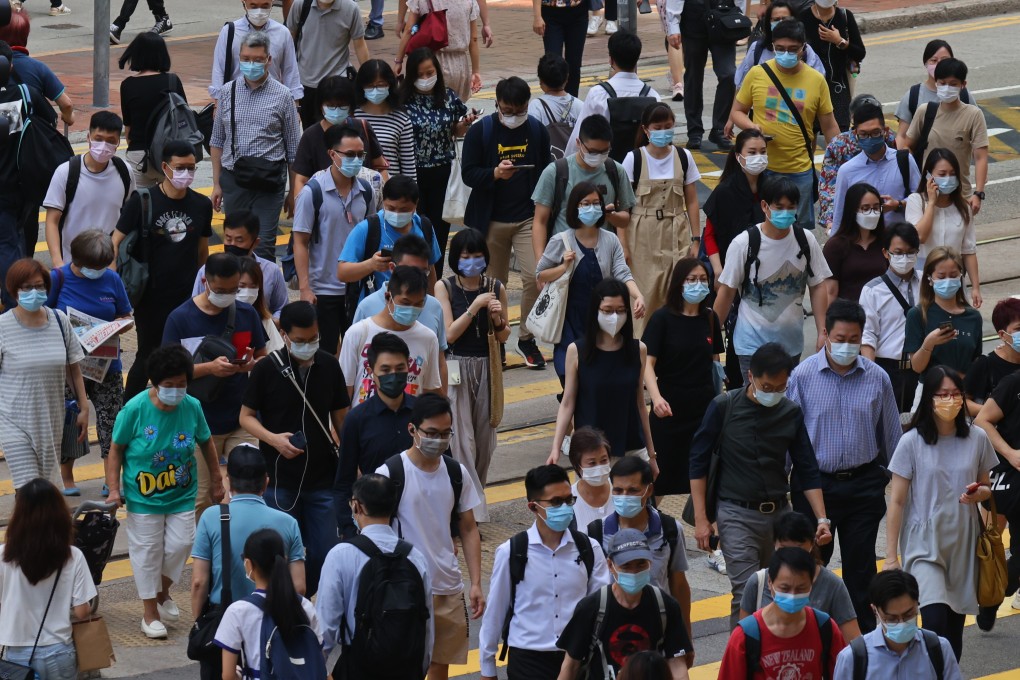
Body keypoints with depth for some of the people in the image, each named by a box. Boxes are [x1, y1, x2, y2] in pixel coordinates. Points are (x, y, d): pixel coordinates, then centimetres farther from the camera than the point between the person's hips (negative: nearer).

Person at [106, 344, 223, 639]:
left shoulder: (192, 407, -7)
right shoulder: (135, 410, -16)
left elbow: (206, 442, 10)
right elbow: (116, 449, -7)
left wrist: (216, 480, 16)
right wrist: (114, 488, -12)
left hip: (182, 496, 3)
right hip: (143, 496, -3)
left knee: (180, 544, 1)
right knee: (147, 551, 4)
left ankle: (163, 593, 30)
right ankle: (150, 612, 17)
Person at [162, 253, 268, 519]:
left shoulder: (247, 314, 4)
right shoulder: (181, 318, -6)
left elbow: (263, 359, 12)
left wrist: (251, 365, -13)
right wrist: (209, 368, -24)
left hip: (241, 420, 2)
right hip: (200, 424, -2)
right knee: (201, 499, 5)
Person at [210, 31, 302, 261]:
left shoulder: (281, 95, -1)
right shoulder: (228, 92, 7)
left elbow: (294, 149, 3)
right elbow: (217, 142, 13)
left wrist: (294, 192, 3)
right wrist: (217, 184, 10)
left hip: (268, 182, -3)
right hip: (233, 179, 3)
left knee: (263, 247, -9)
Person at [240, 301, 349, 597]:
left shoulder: (329, 365, 2)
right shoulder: (266, 369, -7)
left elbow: (340, 415, 11)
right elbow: (246, 416, -1)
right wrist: (273, 439, -19)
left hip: (322, 477, 2)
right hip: (279, 480, -2)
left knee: (324, 553, 2)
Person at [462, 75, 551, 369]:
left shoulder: (538, 131, 1)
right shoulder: (480, 132, -5)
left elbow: (547, 172, 9)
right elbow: (468, 173, -8)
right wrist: (495, 174, -26)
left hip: (528, 219, 1)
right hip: (491, 220, -1)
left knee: (535, 278, -11)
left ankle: (527, 338, 5)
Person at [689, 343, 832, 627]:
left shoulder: (791, 413, 2)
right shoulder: (724, 407, -6)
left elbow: (807, 472, 8)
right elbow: (698, 463, -1)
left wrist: (822, 519, -2)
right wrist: (701, 519, -5)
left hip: (778, 513, 4)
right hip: (737, 515, -4)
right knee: (747, 594, -14)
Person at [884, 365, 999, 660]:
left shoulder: (977, 439, 1)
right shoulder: (912, 442, -7)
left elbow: (986, 487, 15)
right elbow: (897, 502, -3)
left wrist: (980, 493, -10)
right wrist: (891, 556, -5)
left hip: (964, 543, 3)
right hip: (924, 544, -3)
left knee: (954, 626, 7)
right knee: (935, 619, -22)